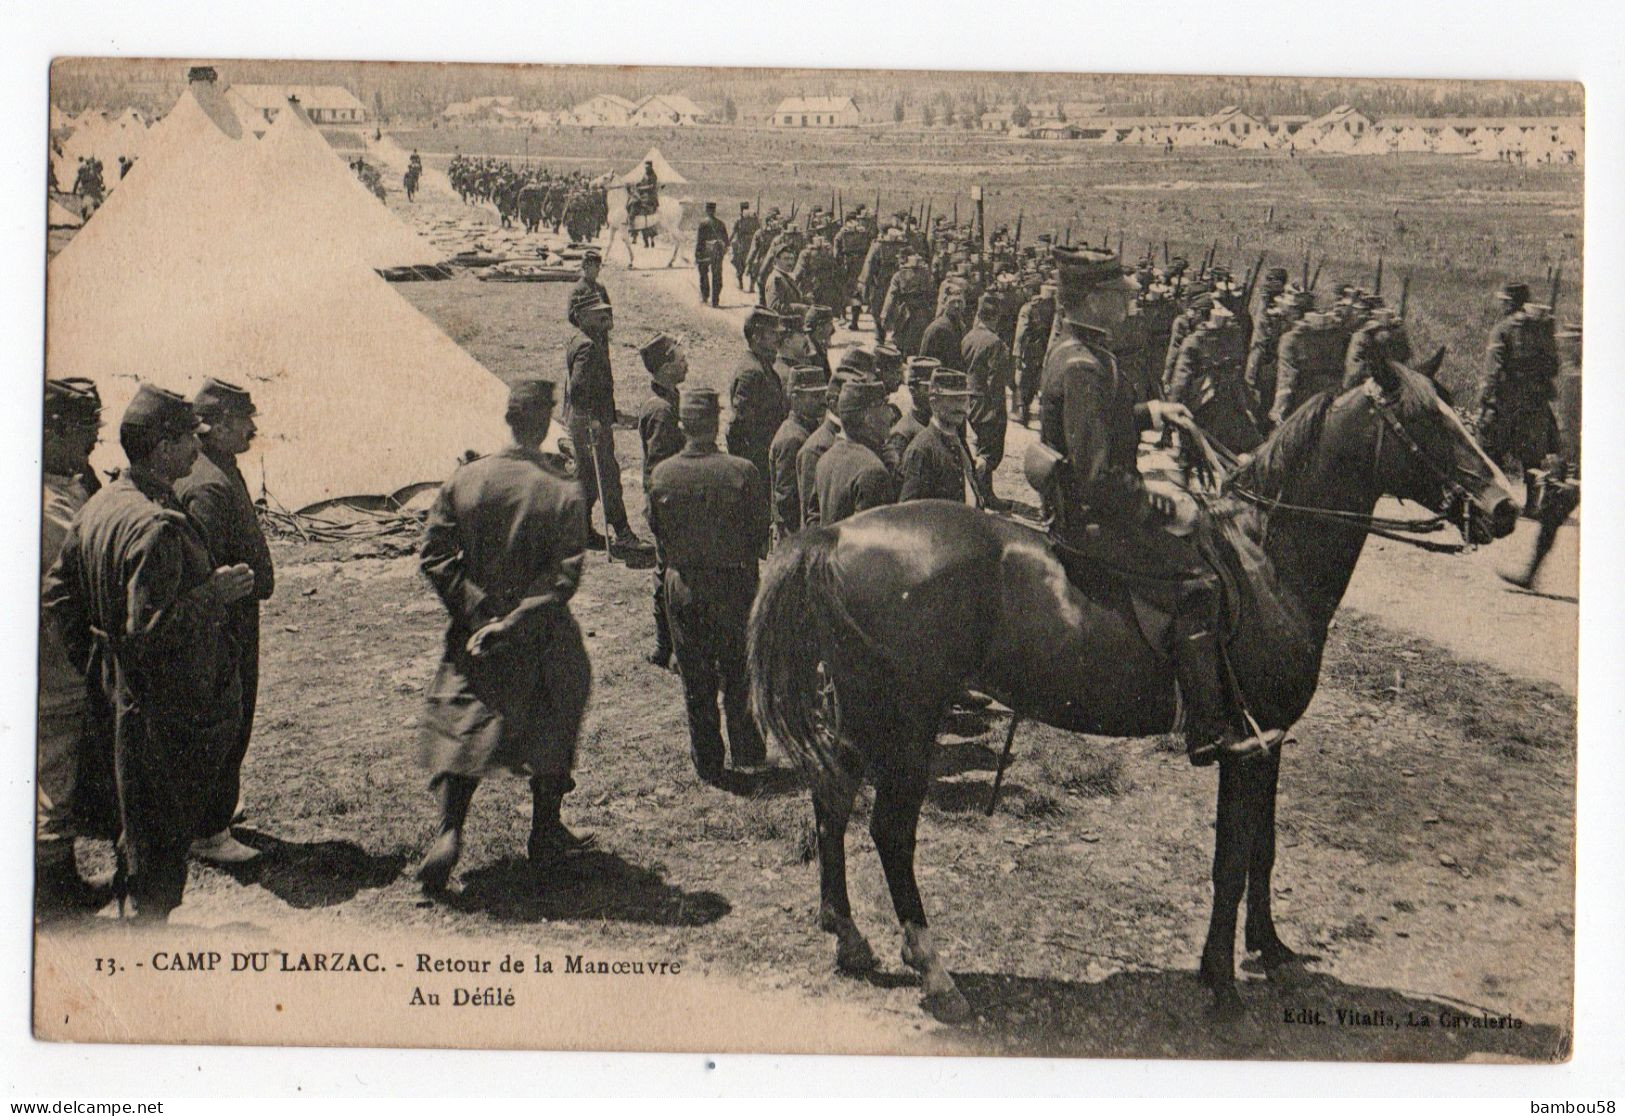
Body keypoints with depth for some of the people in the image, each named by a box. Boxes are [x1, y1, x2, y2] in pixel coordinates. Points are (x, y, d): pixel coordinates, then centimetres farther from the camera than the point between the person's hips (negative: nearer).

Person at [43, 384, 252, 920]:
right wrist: (213, 594, -21)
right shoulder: (158, 526, -26)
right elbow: (148, 632, -30)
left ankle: (130, 908, 38)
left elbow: (58, 594, 10)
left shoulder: (99, 505, 4)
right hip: (168, 710, -9)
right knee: (164, 831, 5)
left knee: (139, 827, 24)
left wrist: (95, 665, 16)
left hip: (123, 691, 9)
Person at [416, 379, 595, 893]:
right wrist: (513, 622, -15)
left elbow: (432, 555, -5)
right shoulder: (564, 493, -14)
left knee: (461, 730, 10)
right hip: (542, 643, -2)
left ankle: (448, 831, -6)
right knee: (551, 728, 17)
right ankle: (545, 834, 26)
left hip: (473, 636, 2)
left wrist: (479, 609, -6)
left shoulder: (465, 479, -6)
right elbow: (564, 578, -19)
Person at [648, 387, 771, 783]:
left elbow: (657, 532, 1)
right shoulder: (742, 472, -16)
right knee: (738, 675, 16)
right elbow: (760, 531, -7)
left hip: (682, 587, 1)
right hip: (734, 584, -1)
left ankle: (707, 762, 20)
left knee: (695, 681, 12)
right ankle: (747, 752, 25)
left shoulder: (662, 474, -10)